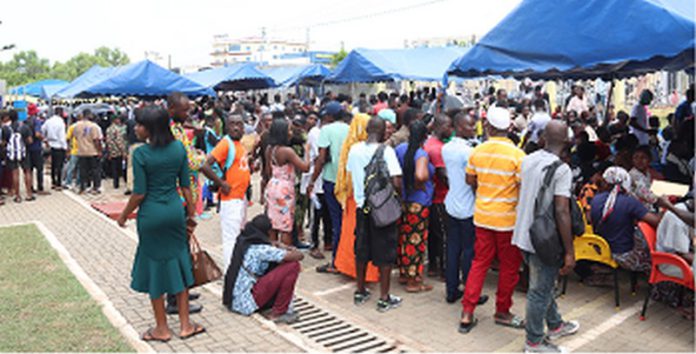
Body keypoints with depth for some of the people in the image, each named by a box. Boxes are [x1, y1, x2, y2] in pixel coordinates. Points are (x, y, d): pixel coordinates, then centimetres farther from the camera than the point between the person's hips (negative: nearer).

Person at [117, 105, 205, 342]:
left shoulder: (141, 154, -14)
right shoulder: (179, 148, -1)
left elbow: (139, 193, -12)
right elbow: (186, 185, 3)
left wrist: (124, 215, 3)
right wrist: (191, 213, 11)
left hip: (151, 214, -4)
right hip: (176, 210, 4)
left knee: (154, 267, 9)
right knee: (178, 264, 15)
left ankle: (162, 329, 20)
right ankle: (185, 325, 21)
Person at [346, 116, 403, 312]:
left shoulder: (354, 149, -1)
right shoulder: (386, 150, -15)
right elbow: (396, 182, -20)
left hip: (362, 205, 5)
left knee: (361, 249, 16)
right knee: (385, 252, 6)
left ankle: (360, 292, 27)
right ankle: (384, 298, 12)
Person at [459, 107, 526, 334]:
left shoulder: (477, 151, -3)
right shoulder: (517, 155, -15)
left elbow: (470, 181, 9)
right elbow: (524, 189, -15)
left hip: (482, 215, 4)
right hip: (508, 219, -4)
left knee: (480, 262, 13)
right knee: (509, 266, 13)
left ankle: (467, 313, 13)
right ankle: (502, 312, 26)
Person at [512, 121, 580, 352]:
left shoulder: (528, 160, 3)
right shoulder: (562, 170, -19)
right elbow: (561, 211, -22)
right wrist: (570, 252, -17)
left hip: (524, 234, 8)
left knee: (544, 284, 24)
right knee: (540, 291, 6)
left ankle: (555, 326, 43)